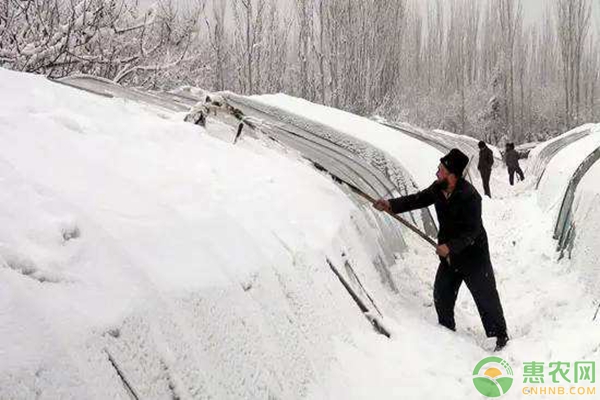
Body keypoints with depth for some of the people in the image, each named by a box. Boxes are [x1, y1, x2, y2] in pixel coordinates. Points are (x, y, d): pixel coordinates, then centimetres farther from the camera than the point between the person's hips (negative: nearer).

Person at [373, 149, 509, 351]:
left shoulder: (469, 196, -28)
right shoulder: (438, 188, -6)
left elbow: (471, 231, -27)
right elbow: (418, 199, 2)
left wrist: (450, 246, -35)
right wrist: (391, 205, -10)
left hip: (473, 255, -7)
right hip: (449, 254, 8)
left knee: (486, 297, 3)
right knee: (441, 294, 15)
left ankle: (500, 335, 19)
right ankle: (447, 330, 34)